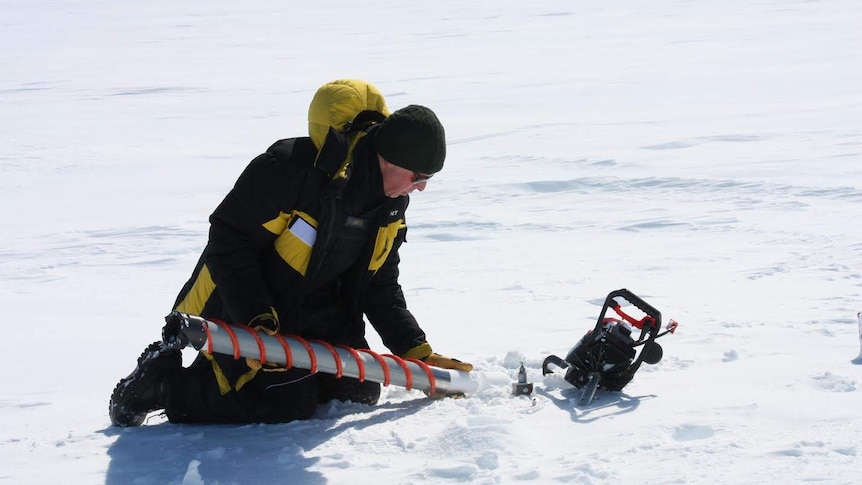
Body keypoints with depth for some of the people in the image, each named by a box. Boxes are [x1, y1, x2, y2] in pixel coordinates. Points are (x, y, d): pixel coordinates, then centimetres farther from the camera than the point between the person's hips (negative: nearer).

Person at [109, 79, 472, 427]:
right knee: (288, 405, -18)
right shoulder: (295, 167, -30)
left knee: (358, 392, 1)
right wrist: (257, 319, -31)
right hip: (236, 310, -8)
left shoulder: (391, 206, -4)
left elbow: (380, 287, 7)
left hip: (310, 314, 8)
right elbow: (228, 239, -24)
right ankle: (161, 382, -1)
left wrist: (419, 353, 0)